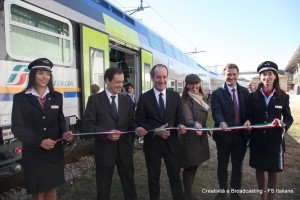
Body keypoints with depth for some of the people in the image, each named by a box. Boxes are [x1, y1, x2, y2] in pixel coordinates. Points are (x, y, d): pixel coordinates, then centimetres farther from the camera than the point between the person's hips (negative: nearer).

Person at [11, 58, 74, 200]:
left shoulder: (56, 96, 5)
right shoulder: (20, 98, -5)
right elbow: (17, 127, -8)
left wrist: (64, 132, -12)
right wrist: (39, 142, -19)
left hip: (55, 152, 3)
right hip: (33, 153, -3)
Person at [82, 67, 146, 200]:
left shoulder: (127, 101, 7)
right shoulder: (94, 99, -5)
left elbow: (130, 123, 10)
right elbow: (88, 125, -9)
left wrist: (136, 129, -13)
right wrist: (106, 133, -23)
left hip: (124, 148, 3)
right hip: (104, 149, -3)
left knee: (129, 184, 16)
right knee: (103, 187, 15)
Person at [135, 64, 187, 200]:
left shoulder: (175, 96, 2)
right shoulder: (144, 98, -5)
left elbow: (180, 116, 7)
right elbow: (139, 121, -5)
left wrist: (180, 125, -15)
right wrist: (154, 131, -19)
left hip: (172, 142, 1)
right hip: (152, 143, -1)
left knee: (175, 177, 13)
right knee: (153, 178, 16)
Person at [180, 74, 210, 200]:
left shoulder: (202, 98, 8)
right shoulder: (185, 100, -15)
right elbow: (187, 120, -27)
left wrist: (204, 129, 15)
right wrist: (195, 124, -46)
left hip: (201, 137, 7)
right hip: (190, 138, -7)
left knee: (195, 165, 16)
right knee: (189, 167, 3)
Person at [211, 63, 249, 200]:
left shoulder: (245, 92, 5)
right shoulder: (217, 93, -6)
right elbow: (216, 111, -18)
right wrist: (221, 122, -38)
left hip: (241, 135, 3)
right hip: (224, 134, -2)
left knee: (237, 166, 16)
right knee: (222, 165, 15)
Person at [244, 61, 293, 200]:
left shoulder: (283, 97, 0)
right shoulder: (253, 96, 1)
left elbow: (288, 117, 2)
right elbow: (249, 116, 3)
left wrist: (284, 124, -19)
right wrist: (248, 121, -19)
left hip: (275, 140, -1)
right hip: (257, 140, 1)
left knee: (274, 171, 8)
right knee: (259, 169, 15)